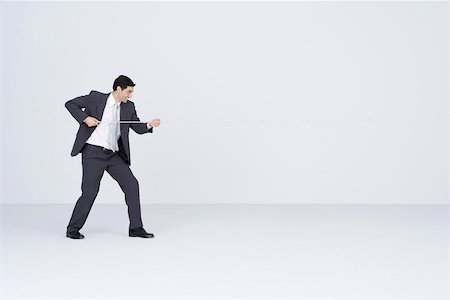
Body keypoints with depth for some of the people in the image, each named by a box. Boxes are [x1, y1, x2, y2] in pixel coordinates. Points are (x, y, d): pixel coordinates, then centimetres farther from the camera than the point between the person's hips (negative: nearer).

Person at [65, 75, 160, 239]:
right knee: (90, 192, -5)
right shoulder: (96, 98, -4)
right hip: (93, 153, -5)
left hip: (113, 155, 5)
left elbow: (138, 128, 8)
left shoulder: (129, 107, 8)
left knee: (132, 185, -2)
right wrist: (85, 118, -14)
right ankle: (72, 229, 12)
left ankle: (136, 227, 8)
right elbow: (70, 104, 1)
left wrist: (150, 124, -14)